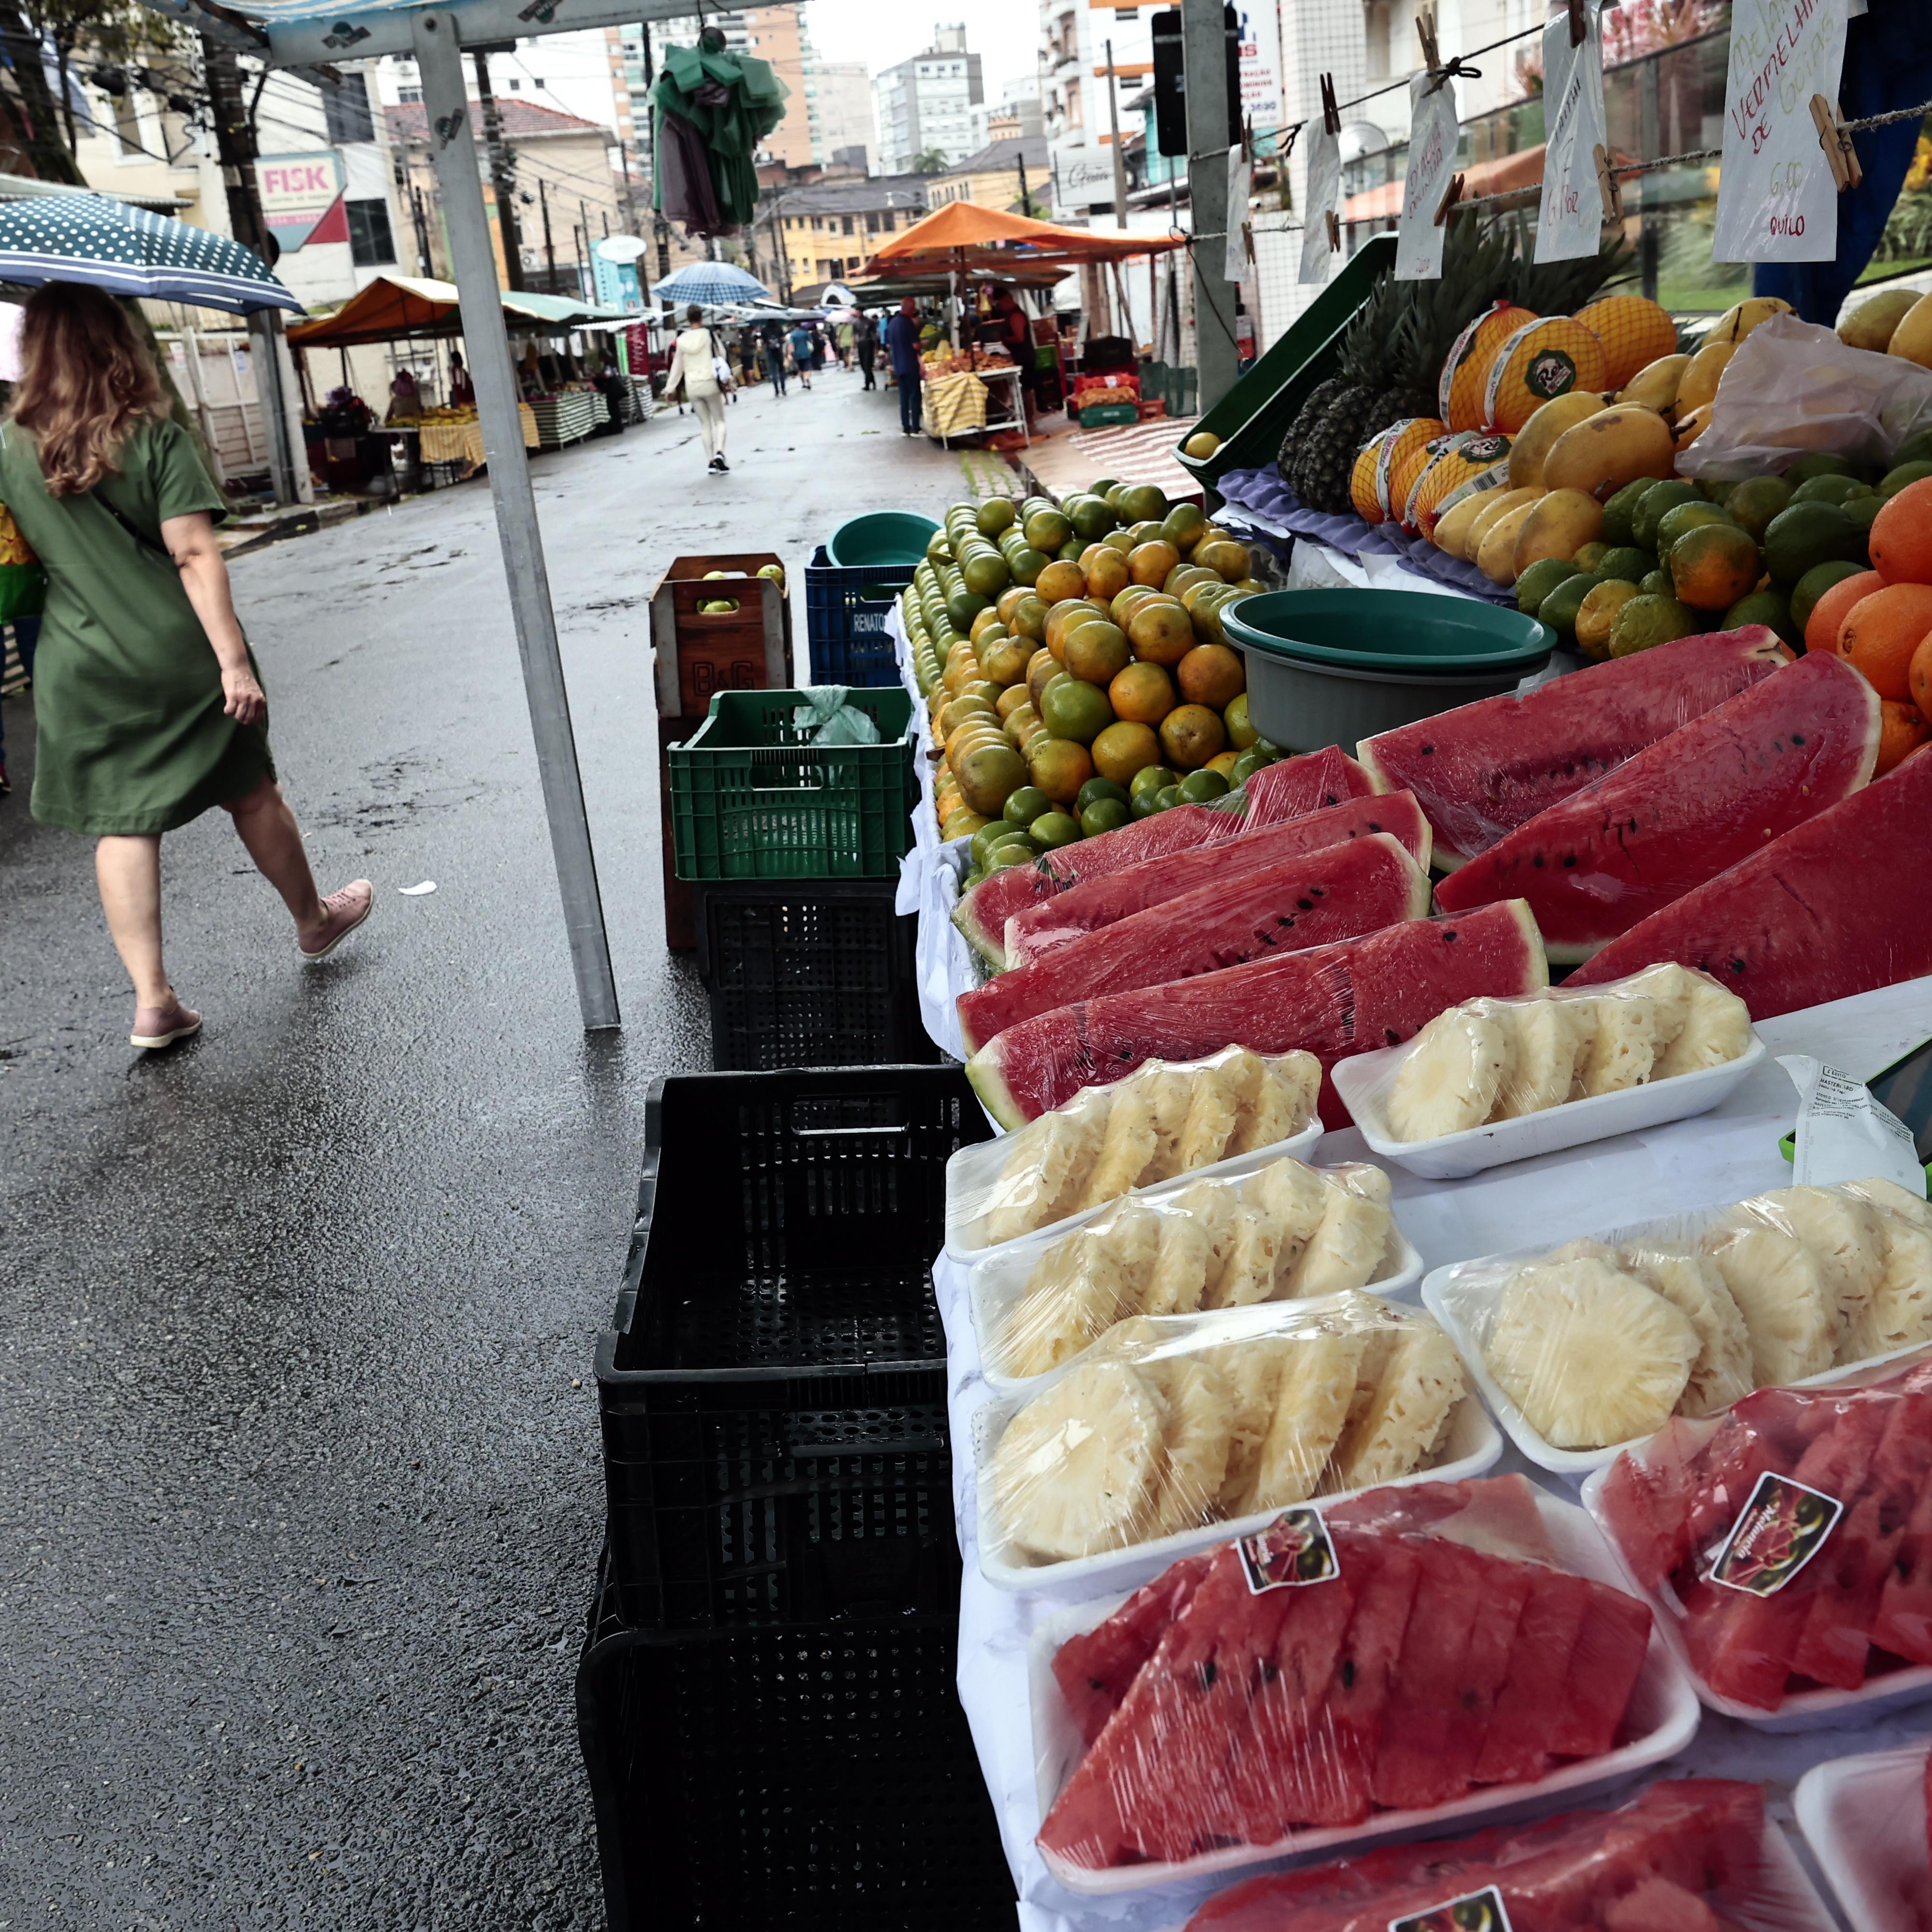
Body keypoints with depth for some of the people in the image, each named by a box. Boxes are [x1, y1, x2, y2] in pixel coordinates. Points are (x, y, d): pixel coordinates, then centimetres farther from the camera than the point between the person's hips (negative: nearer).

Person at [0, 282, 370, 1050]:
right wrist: (234, 659, -16)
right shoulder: (155, 438, -9)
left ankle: (151, 1000, 3)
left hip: (80, 671, 2)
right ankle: (314, 922, 35)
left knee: (121, 823, 5)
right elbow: (195, 556, -15)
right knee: (251, 793, 15)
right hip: (178, 658, -2)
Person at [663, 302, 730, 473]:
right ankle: (719, 452, -17)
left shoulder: (681, 340, 0)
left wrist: (670, 387, 11)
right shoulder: (709, 335, -5)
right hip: (710, 383, -2)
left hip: (692, 387, 2)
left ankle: (711, 461, 9)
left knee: (705, 424, 12)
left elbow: (677, 366, 2)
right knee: (719, 421, 7)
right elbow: (721, 356, 0)